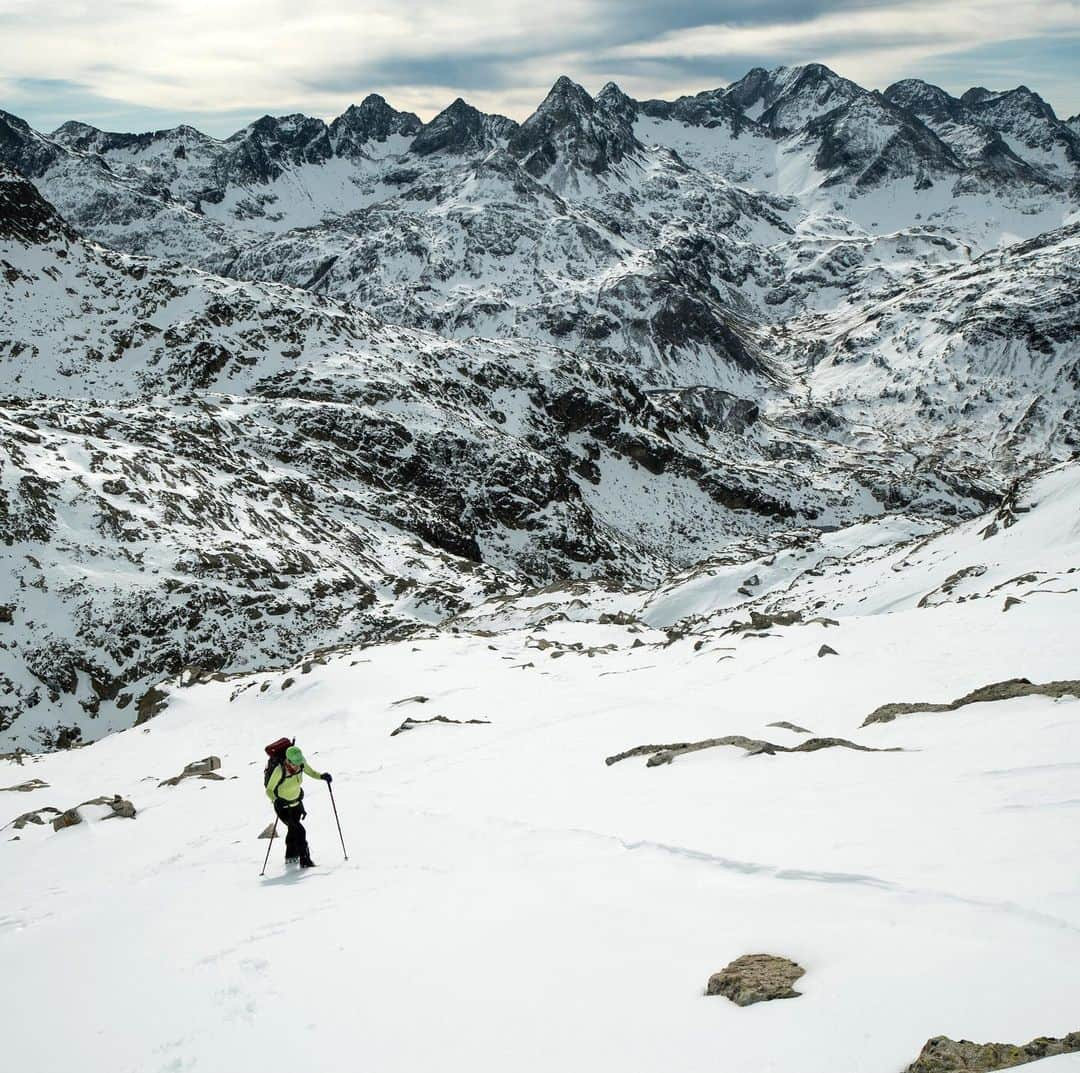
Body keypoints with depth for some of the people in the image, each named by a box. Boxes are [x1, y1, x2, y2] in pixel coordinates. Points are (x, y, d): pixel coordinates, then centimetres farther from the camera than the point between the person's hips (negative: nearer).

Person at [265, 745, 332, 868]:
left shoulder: (301, 763, -20)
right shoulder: (280, 771, -34)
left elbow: (311, 772, -1)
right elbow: (269, 790, -26)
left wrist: (322, 776, -21)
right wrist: (276, 800, -45)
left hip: (296, 803, 6)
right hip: (283, 806, -6)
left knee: (293, 829, 25)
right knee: (299, 830, -18)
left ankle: (290, 857, 47)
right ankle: (305, 860, -8)